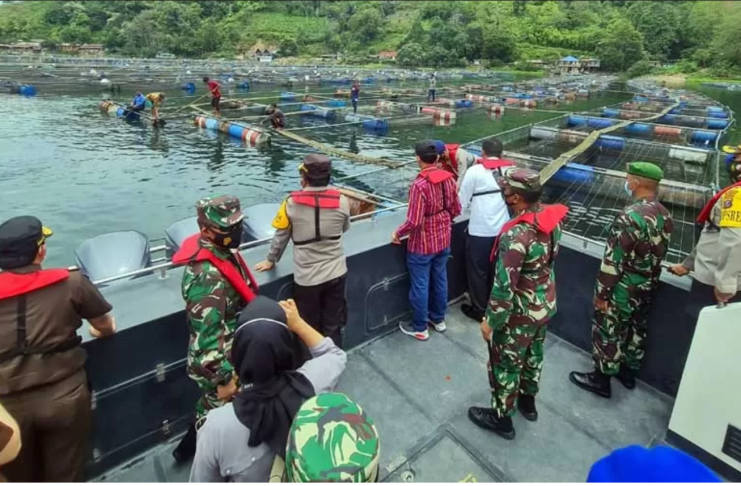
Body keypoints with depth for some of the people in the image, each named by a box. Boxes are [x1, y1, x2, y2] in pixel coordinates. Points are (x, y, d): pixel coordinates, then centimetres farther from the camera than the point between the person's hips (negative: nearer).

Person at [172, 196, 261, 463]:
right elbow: (208, 334, -30)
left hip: (234, 352, 9)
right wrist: (224, 379, -24)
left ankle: (189, 448, 50)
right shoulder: (207, 276, -33)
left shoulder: (221, 251, -3)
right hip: (220, 360, -9)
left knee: (214, 410, 29)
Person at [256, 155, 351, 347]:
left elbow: (280, 237, -2)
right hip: (336, 274, 2)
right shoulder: (342, 201, -9)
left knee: (309, 328, 19)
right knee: (333, 326, 18)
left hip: (307, 278, -1)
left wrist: (271, 261, 15)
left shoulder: (292, 203, -13)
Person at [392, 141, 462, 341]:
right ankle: (438, 319, 38)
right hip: (443, 240, 7)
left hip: (422, 244, -7)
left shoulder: (419, 185, -25)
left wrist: (398, 234, -9)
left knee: (420, 285, 9)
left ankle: (420, 328, 24)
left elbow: (413, 221, -26)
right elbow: (456, 209, 5)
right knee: (440, 280, 21)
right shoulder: (449, 178, -4)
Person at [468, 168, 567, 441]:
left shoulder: (516, 235, -33)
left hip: (519, 314, -8)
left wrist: (490, 321, -16)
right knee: (533, 355, 27)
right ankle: (528, 402, 50)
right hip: (546, 305, 8)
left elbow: (504, 287, -29)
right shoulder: (552, 218, -7)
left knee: (504, 365, 13)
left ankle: (501, 419, 32)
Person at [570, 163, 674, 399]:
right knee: (637, 330, 22)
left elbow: (613, 260, -25)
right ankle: (629, 371, 41)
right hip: (647, 287, 8)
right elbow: (659, 252, 10)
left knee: (609, 333, 7)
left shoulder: (630, 216, -28)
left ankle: (601, 379, 22)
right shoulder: (666, 216, -1)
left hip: (623, 289, -8)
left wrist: (602, 292, -16)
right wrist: (649, 278, 22)